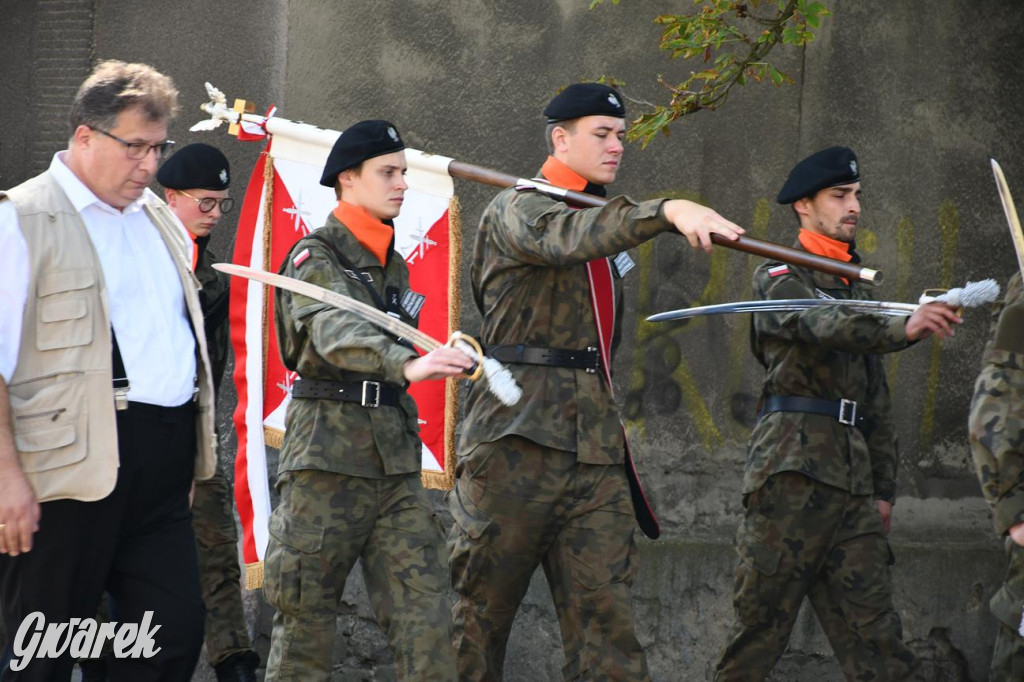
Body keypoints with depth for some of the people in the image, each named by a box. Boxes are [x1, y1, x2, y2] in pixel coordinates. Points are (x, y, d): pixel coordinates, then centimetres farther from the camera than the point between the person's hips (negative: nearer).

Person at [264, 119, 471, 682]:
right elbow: (335, 331, -27)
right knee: (306, 614, 0)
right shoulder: (316, 258, -7)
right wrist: (408, 364, -45)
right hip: (328, 460, -6)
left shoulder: (393, 266, 18)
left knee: (424, 617, -4)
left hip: (394, 461, 6)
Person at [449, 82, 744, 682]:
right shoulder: (516, 210, -1)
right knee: (481, 611, 0)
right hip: (518, 435, -6)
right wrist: (669, 211, -39)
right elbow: (566, 238, -26)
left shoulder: (605, 218, 23)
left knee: (605, 613, -5)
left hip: (596, 448, 6)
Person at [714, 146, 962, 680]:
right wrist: (903, 328, -38)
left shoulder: (856, 290, 25)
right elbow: (820, 323, -22)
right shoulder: (779, 278, 2)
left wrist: (883, 490, 19)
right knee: (761, 622, -7)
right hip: (792, 470, -7)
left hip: (853, 485, 7)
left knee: (876, 639, -1)